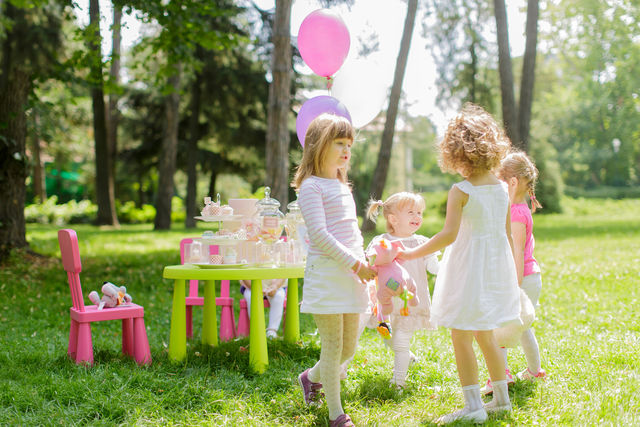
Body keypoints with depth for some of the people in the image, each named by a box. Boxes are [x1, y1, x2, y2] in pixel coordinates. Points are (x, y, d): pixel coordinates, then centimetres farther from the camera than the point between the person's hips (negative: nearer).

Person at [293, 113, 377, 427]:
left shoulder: (342, 186, 19)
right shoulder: (311, 186, -8)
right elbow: (318, 234, -16)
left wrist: (364, 261, 10)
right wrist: (354, 263, -17)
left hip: (351, 274, 8)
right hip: (326, 274, -8)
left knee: (349, 347, 14)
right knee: (333, 347, -3)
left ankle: (311, 377, 40)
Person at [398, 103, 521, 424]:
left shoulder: (461, 191, -15)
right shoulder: (502, 188, 5)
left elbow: (449, 234, -22)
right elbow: (508, 235, 10)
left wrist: (412, 254, -15)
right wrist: (511, 274, 19)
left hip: (469, 267, -7)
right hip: (497, 265, 8)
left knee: (461, 337, 0)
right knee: (485, 335, 20)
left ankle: (473, 406, 1)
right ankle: (501, 397, 28)